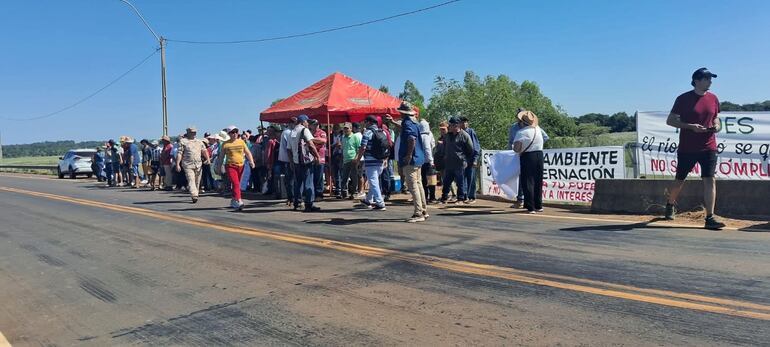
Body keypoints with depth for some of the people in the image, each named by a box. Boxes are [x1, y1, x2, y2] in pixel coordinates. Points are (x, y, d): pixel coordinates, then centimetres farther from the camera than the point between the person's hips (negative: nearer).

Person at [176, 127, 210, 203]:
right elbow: (179, 153, 0)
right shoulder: (183, 141, 4)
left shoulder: (199, 142, 16)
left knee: (197, 182, 8)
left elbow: (204, 151, 10)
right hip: (188, 165, -4)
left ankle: (195, 195, 21)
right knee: (191, 180, -15)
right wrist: (177, 164, -7)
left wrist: (208, 159, -7)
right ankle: (194, 196, -24)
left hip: (198, 165, 4)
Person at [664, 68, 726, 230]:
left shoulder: (713, 99, 9)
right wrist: (691, 126, -18)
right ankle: (670, 204, 37)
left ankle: (710, 217, -7)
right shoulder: (684, 99, -5)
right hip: (686, 148, -3)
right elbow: (670, 120, -5)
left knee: (710, 180, -8)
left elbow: (716, 118, 21)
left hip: (708, 148, 3)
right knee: (680, 180, 10)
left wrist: (717, 126, -3)